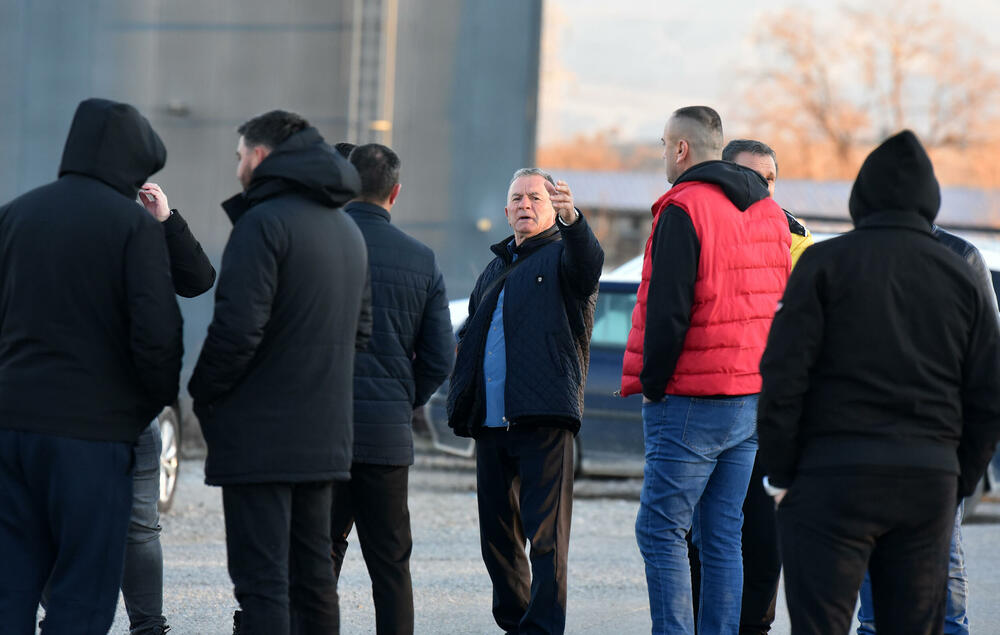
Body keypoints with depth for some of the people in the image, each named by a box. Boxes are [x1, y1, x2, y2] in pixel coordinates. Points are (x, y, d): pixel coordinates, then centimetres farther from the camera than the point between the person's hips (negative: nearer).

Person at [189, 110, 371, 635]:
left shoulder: (263, 222, -12)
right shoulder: (347, 228, 17)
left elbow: (238, 326, -20)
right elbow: (360, 329, 23)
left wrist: (203, 394, -6)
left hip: (259, 436, -9)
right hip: (325, 433, 9)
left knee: (261, 581, -10)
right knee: (312, 577, 13)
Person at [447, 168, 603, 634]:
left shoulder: (562, 255, 4)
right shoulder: (494, 271, 25)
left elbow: (588, 264, -21)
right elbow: (468, 340, 30)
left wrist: (571, 220, -41)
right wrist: (459, 401, 13)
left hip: (544, 419, -7)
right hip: (491, 422, 7)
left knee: (546, 534, -11)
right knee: (497, 533, 10)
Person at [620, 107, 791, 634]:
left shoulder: (684, 209, -11)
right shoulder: (770, 214, 14)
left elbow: (667, 308, -17)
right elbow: (781, 304, 18)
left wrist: (651, 384, -7)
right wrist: (762, 381, 17)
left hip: (690, 402, -8)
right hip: (753, 399, 8)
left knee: (661, 531, -3)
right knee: (723, 537, 10)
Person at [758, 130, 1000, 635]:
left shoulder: (825, 263, -1)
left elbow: (783, 375, -8)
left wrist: (779, 472, 0)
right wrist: (956, 487, 17)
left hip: (834, 478, -4)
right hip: (929, 479, 4)